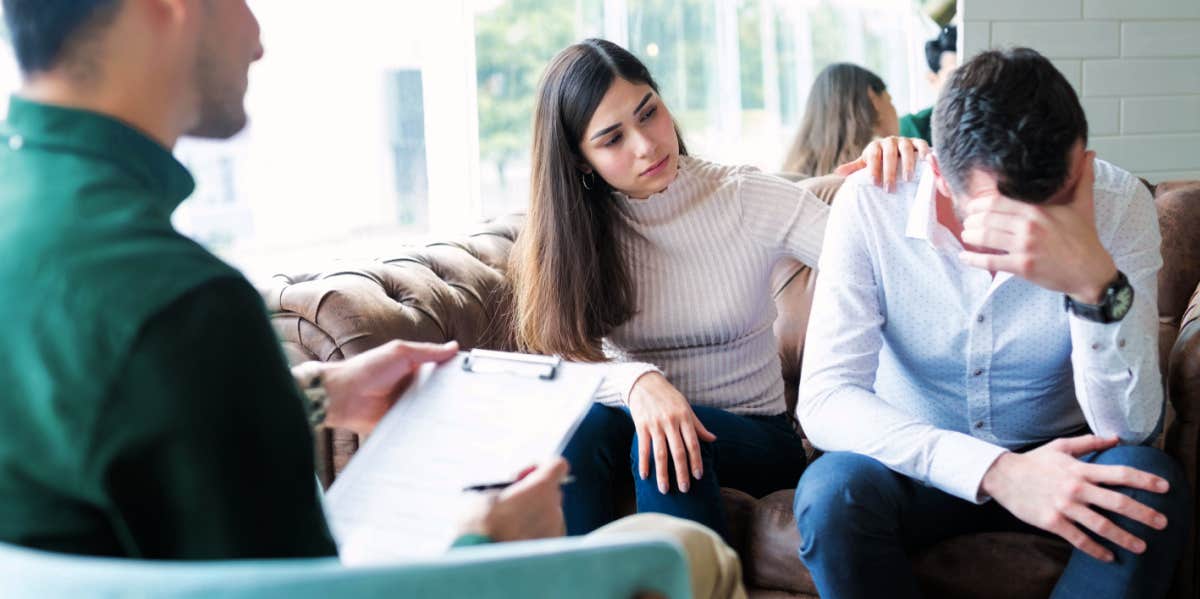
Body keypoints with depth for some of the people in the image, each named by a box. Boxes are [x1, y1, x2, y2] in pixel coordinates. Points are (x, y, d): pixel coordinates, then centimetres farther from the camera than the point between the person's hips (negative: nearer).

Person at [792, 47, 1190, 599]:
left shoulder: (1118, 204, -18)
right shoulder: (871, 204, -19)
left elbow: (1130, 428, -24)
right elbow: (824, 399, -24)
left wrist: (1096, 282, -43)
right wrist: (994, 470, -36)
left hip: (1060, 460, 1)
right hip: (921, 463, 0)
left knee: (1150, 483, -31)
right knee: (832, 490, -32)